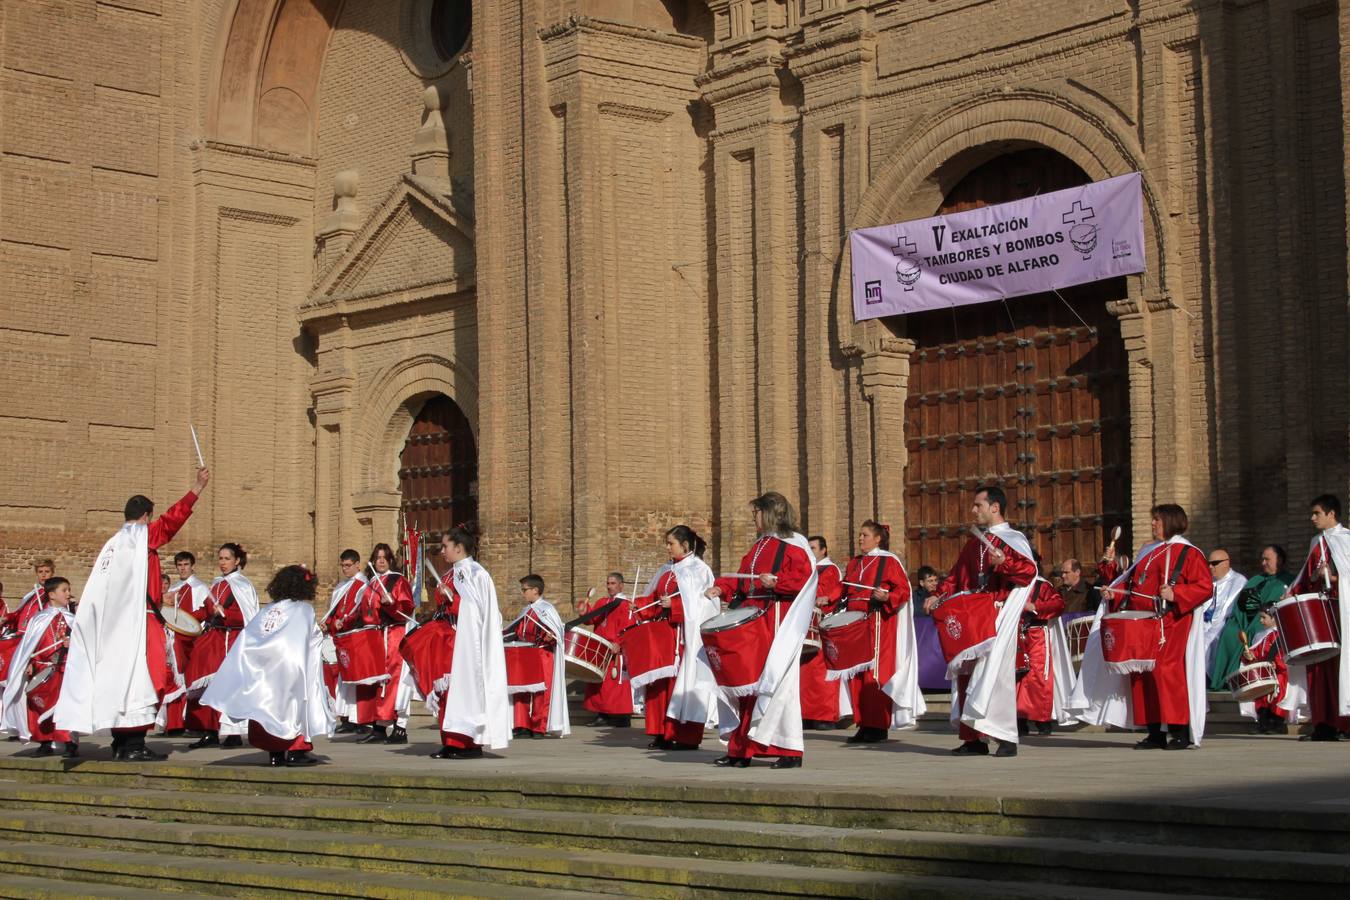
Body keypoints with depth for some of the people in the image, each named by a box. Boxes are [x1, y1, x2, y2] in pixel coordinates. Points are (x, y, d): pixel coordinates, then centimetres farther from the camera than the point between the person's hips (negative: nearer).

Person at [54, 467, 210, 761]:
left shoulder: (113, 542, 17)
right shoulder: (141, 535, -4)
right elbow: (173, 518, -15)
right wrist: (198, 487, -11)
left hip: (112, 622, 9)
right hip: (137, 619, -9)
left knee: (119, 677, 12)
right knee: (144, 677, -10)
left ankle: (121, 742, 15)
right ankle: (134, 745, -15)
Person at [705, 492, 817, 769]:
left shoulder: (793, 545, -5)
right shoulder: (760, 545, 21)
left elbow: (803, 577, -15)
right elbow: (743, 579, 23)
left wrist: (776, 581, -26)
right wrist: (722, 588, 8)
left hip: (777, 623, -8)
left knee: (776, 682, -9)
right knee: (745, 681, 6)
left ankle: (790, 752, -4)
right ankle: (740, 749, 11)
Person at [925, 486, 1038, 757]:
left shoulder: (1013, 539, 0)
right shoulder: (973, 545, 21)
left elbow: (1029, 570, -15)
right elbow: (956, 576, 21)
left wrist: (1003, 563, -30)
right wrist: (939, 596, 5)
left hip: (998, 620, -7)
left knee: (995, 673, -10)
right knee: (968, 674, 2)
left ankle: (1006, 739, -7)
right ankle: (974, 738, 5)